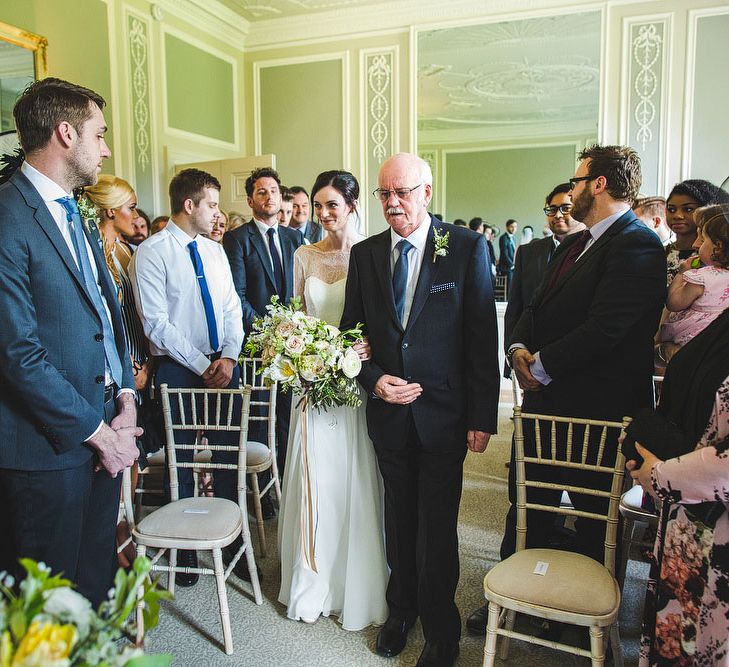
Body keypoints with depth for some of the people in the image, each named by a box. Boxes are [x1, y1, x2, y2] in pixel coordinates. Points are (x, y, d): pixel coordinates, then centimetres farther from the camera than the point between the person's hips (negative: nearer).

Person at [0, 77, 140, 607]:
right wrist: (95, 431, -14)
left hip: (105, 431, 8)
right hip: (50, 446, -8)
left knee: (97, 577, 21)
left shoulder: (77, 215, 14)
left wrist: (126, 395, 1)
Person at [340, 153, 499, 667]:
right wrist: (374, 380, -9)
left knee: (437, 529, 6)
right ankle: (401, 609, 41)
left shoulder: (467, 247, -7)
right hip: (389, 412, 3)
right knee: (399, 521, 18)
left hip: (443, 412, -3)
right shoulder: (365, 254, 4)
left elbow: (483, 336, -8)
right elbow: (352, 331, 8)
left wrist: (482, 416, -10)